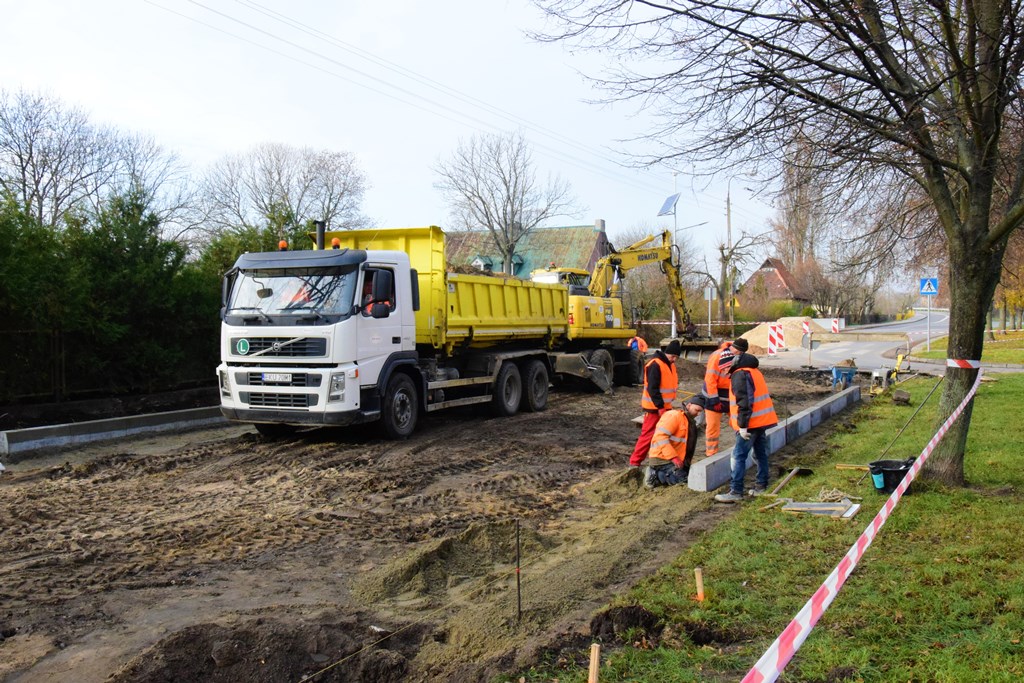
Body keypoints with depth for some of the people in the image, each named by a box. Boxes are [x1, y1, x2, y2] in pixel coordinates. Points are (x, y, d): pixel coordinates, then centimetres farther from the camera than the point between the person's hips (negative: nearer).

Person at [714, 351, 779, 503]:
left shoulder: (740, 375, -13)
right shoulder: (755, 373, 16)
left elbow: (744, 402, -21)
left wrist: (742, 425, -20)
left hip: (750, 424, -10)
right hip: (762, 421, 10)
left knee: (739, 456, -7)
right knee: (761, 454, 15)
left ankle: (736, 492, -7)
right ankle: (761, 486, 22)